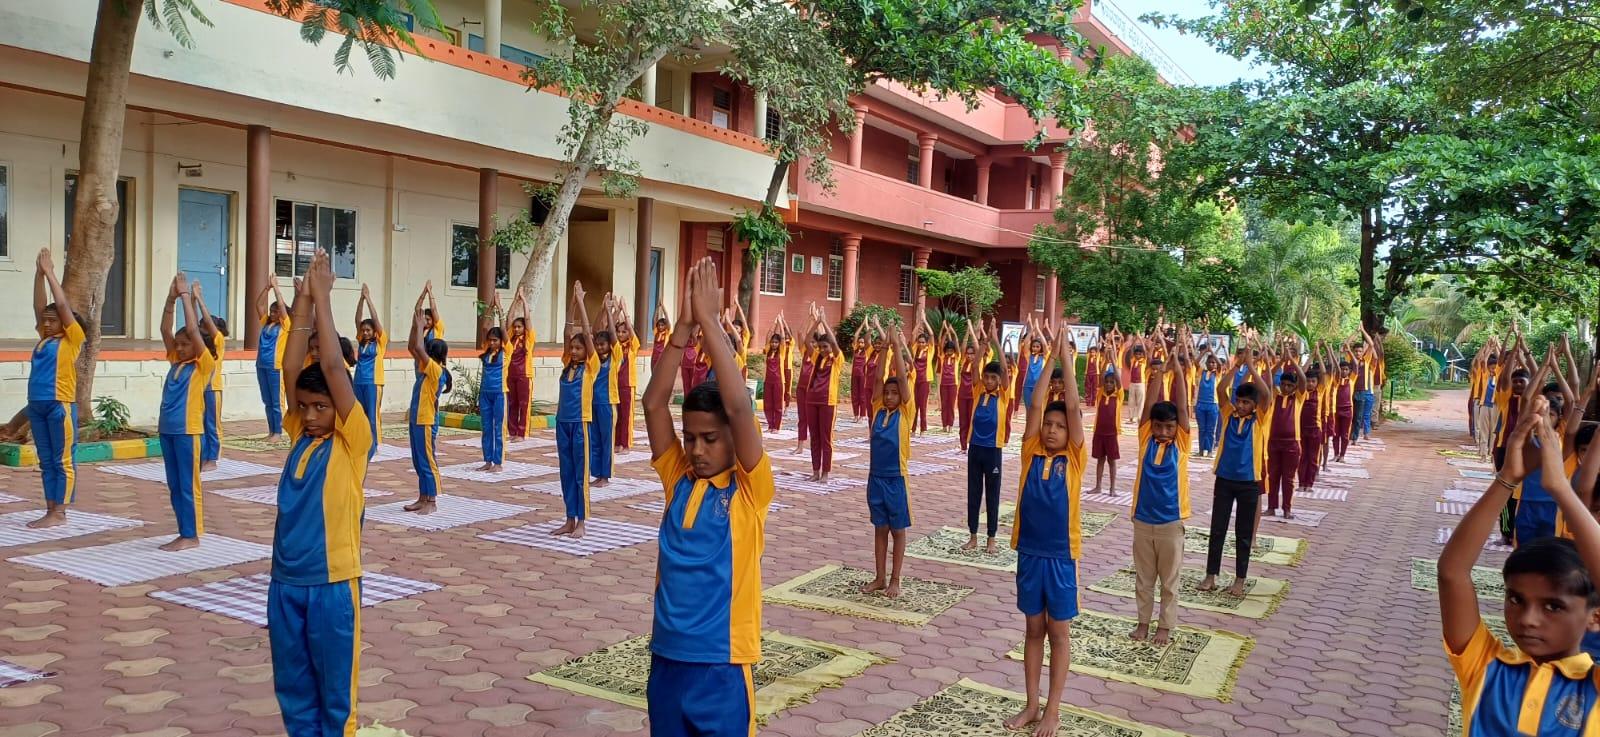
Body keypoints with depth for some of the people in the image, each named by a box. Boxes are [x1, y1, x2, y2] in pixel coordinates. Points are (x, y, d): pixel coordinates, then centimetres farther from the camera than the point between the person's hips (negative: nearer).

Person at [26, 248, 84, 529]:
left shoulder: (72, 339, -3)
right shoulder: (43, 339, 14)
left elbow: (63, 306, -6)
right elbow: (40, 306, 13)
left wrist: (50, 273, 0)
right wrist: (39, 273, 7)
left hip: (60, 406, -7)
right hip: (36, 405, 7)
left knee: (63, 461, -1)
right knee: (46, 462, 10)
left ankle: (60, 513, 2)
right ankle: (50, 511, 15)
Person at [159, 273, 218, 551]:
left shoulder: (203, 365, -5)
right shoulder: (176, 362, 12)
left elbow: (193, 330, -13)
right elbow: (165, 330, 6)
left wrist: (186, 295, -9)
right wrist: (171, 298, -2)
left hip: (187, 431, -7)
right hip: (167, 430, 7)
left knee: (188, 485, -1)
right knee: (174, 486, 11)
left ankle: (192, 535, 6)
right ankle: (185, 532, 18)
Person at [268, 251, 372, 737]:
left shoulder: (352, 442, -7)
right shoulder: (299, 437, 7)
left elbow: (333, 367, -13)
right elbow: (290, 371, -2)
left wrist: (322, 297, -9)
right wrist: (302, 301, -8)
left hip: (332, 583, -5)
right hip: (285, 582, 5)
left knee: (335, 691, 6)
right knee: (292, 687, 14)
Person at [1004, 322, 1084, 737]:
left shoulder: (1074, 459, -4)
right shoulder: (1031, 454, 2)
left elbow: (1073, 407, -10)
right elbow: (1035, 406, -3)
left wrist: (1067, 359, -8)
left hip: (1061, 554, -3)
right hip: (1029, 551, 3)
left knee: (1058, 632, 8)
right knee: (1034, 629, 13)